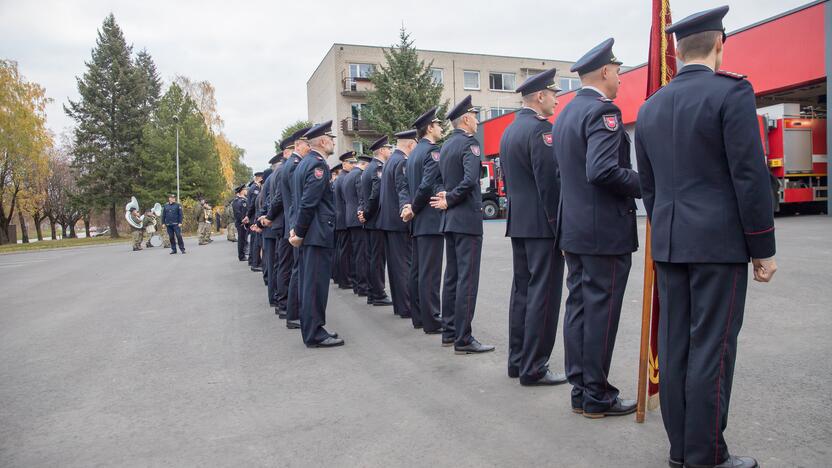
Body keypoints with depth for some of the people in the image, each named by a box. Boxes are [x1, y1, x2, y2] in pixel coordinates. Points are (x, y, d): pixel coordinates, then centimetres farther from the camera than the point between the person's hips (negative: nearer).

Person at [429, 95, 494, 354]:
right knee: (467, 279, -7)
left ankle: (449, 331, 21)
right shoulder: (469, 143, -12)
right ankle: (463, 339, -5)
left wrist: (447, 198, 0)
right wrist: (450, 200, -11)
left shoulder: (445, 146, 14)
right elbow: (470, 180, -24)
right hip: (467, 219, -9)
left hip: (449, 219, 9)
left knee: (452, 276, 13)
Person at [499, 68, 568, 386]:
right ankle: (534, 369, 1)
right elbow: (551, 183, -18)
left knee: (522, 291, 13)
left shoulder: (509, 131, 16)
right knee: (543, 295, -4)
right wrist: (561, 228, -14)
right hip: (543, 226, -9)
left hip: (518, 223, 9)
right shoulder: (540, 129, -13)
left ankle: (517, 361, 20)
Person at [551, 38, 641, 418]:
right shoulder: (603, 111, -13)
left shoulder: (565, 115, 15)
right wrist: (645, 186, -11)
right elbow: (603, 171, -25)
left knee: (578, 306, 12)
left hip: (573, 229, 9)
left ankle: (580, 391, 21)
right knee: (601, 311, -1)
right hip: (605, 230, -9)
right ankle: (597, 397, 10)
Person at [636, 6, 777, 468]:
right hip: (719, 241, -6)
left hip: (669, 243, 6)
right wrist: (763, 248, -4)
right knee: (712, 347, -1)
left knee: (674, 343, 9)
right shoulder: (731, 92, -8)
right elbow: (750, 178, -11)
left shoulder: (649, 108, 11)